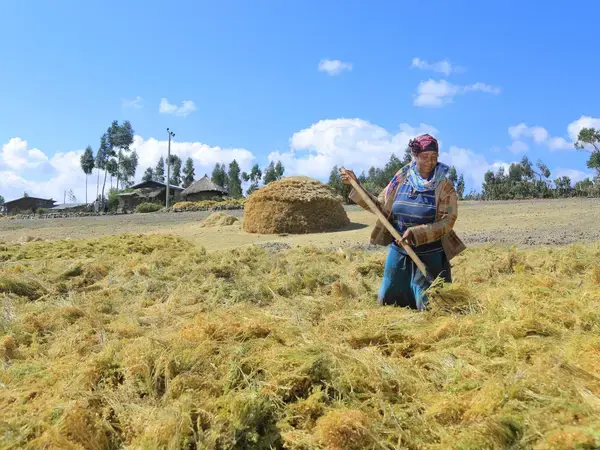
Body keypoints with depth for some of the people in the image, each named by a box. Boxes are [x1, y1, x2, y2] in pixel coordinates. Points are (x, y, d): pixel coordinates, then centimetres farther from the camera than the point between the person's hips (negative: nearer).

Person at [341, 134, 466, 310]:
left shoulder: (444, 186, -11)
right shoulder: (401, 179, -1)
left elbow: (447, 221, -16)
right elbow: (380, 206, 7)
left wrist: (416, 233, -25)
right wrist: (356, 185, 1)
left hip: (430, 256, -3)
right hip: (399, 252, 4)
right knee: (387, 301, 14)